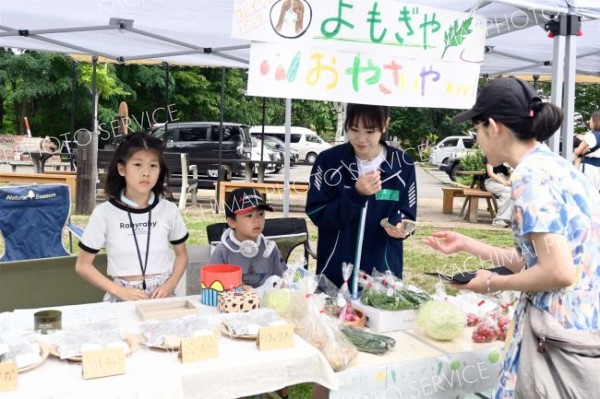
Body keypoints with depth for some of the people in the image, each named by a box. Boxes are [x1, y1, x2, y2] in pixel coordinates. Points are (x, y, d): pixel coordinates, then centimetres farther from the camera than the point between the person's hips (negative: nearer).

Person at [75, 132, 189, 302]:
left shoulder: (169, 210, 0)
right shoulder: (104, 213, -5)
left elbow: (181, 254, 13)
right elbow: (83, 265, 2)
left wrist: (170, 285, -4)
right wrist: (119, 291, -10)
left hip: (161, 295, 1)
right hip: (123, 298, -1)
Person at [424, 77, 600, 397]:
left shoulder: (531, 174, -18)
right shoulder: (554, 166, 10)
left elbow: (558, 272, -23)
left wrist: (492, 283, -8)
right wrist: (466, 245, 20)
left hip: (557, 329, -9)